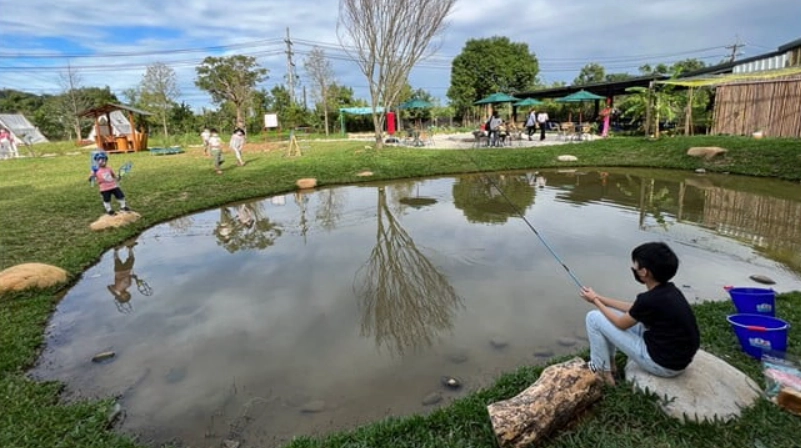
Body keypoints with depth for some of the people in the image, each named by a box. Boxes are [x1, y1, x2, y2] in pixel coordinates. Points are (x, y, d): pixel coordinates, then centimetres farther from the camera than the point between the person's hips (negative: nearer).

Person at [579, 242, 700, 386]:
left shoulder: (649, 299, -27)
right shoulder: (669, 290, -1)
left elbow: (621, 324, -8)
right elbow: (633, 309, 14)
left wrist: (595, 301, 4)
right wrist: (599, 298, 15)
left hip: (663, 364, -9)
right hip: (678, 357, 9)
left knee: (594, 318, -7)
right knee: (612, 315, 16)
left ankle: (602, 372, 12)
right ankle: (609, 363, 28)